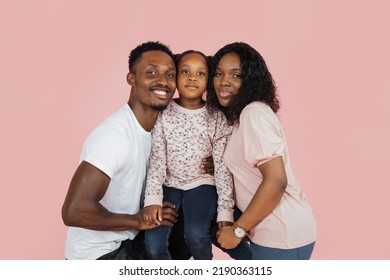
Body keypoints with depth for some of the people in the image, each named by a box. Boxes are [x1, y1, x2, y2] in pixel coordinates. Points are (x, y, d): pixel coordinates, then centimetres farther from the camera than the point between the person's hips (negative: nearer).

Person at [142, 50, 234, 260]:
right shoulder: (163, 113, -5)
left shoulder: (217, 118, -6)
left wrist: (225, 210, -10)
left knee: (196, 235, -25)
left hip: (202, 184, -1)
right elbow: (156, 159, -7)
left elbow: (223, 166, -6)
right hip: (169, 184, 1)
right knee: (153, 243, -17)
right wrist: (152, 199, -19)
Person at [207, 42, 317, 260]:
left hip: (282, 234, -9)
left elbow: (276, 182, -24)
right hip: (270, 230, 9)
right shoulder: (242, 115, 10)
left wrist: (238, 229, -18)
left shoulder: (254, 113, -18)